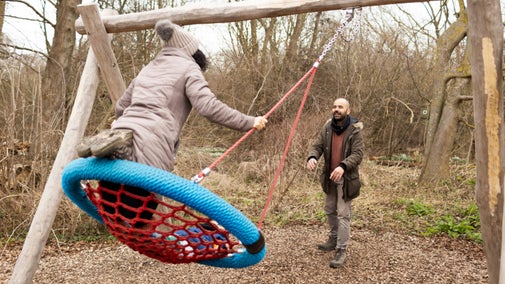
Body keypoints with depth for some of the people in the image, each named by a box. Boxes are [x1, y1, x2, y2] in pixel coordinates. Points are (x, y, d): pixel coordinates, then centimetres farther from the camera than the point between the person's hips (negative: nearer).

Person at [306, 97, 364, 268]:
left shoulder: (354, 130, -14)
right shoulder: (327, 127, 0)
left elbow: (358, 153, -21)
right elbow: (317, 146, -2)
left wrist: (343, 166, -38)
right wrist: (312, 157, -25)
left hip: (346, 178, -6)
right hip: (329, 177, 6)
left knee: (343, 214, -3)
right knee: (329, 210, 20)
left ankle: (342, 251, 6)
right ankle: (333, 240, 39)